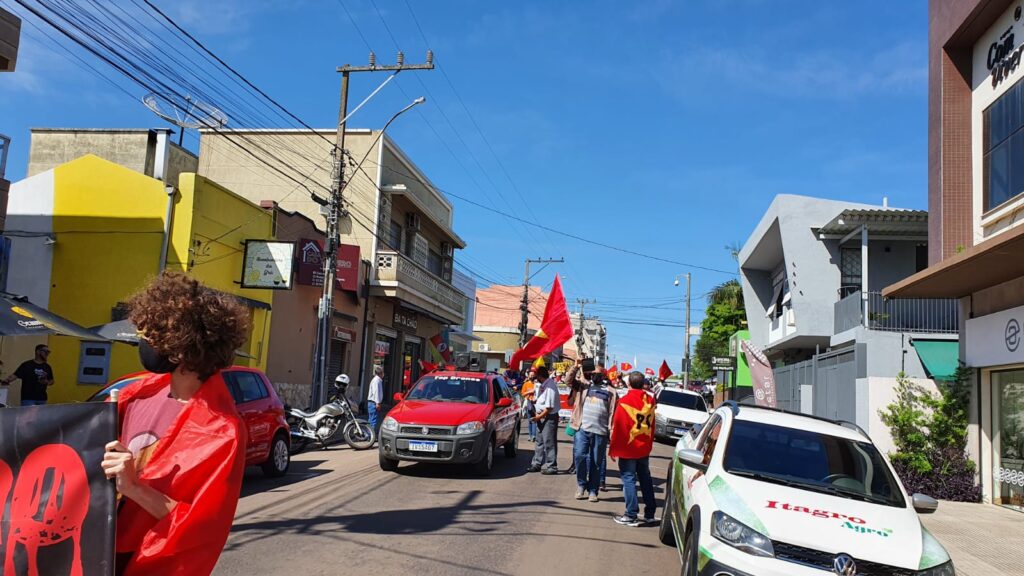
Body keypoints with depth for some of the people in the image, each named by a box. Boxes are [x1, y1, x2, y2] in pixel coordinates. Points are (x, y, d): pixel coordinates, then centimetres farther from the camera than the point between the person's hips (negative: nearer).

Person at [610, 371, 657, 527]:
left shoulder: (624, 402, -15)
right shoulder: (650, 401, 1)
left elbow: (617, 428, -12)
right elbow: (652, 425, 9)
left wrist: (613, 449, -4)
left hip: (628, 449, -5)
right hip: (644, 448, 6)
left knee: (629, 479, 0)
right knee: (645, 479, 14)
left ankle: (631, 516, 0)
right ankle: (649, 514, 20)